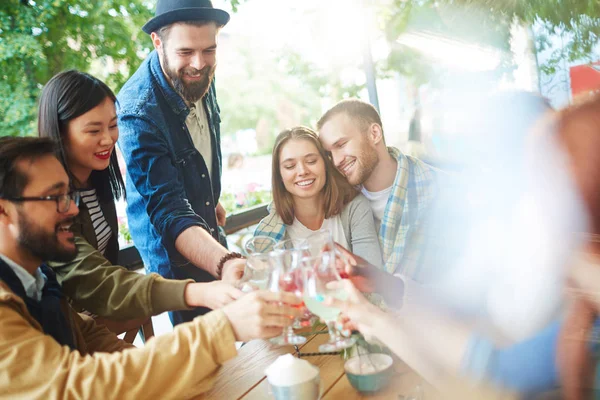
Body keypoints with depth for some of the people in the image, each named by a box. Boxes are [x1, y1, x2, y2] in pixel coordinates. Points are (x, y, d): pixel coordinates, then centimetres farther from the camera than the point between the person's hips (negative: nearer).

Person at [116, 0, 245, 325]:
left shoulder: (199, 76, -10)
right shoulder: (138, 112, -32)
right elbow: (169, 211, -38)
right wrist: (225, 262, -54)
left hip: (208, 227, 7)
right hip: (170, 242, -6)